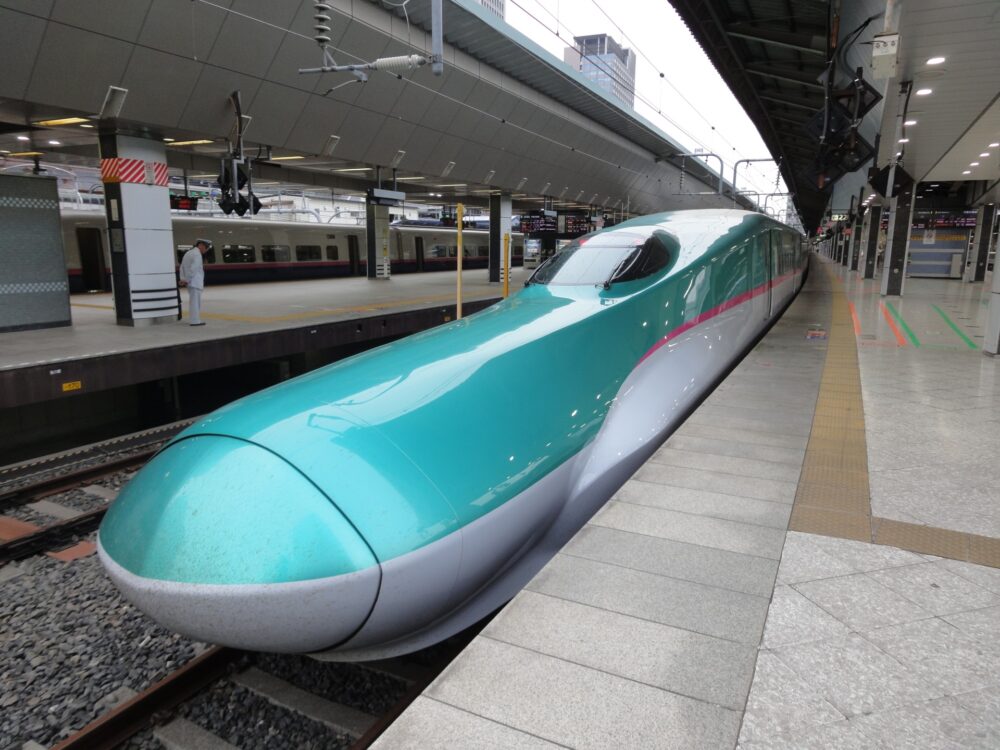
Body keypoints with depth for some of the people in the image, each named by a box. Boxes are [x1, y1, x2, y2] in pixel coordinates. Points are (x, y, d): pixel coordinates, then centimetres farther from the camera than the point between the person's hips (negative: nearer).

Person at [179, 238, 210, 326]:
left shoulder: (188, 253, 17)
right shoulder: (197, 254, -13)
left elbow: (182, 267, 14)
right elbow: (193, 269, -21)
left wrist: (183, 279, 6)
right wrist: (187, 280, -15)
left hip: (190, 282, 9)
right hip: (195, 282, -9)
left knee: (193, 301, 16)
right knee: (195, 301, -6)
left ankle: (193, 319, 21)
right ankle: (194, 321, -5)